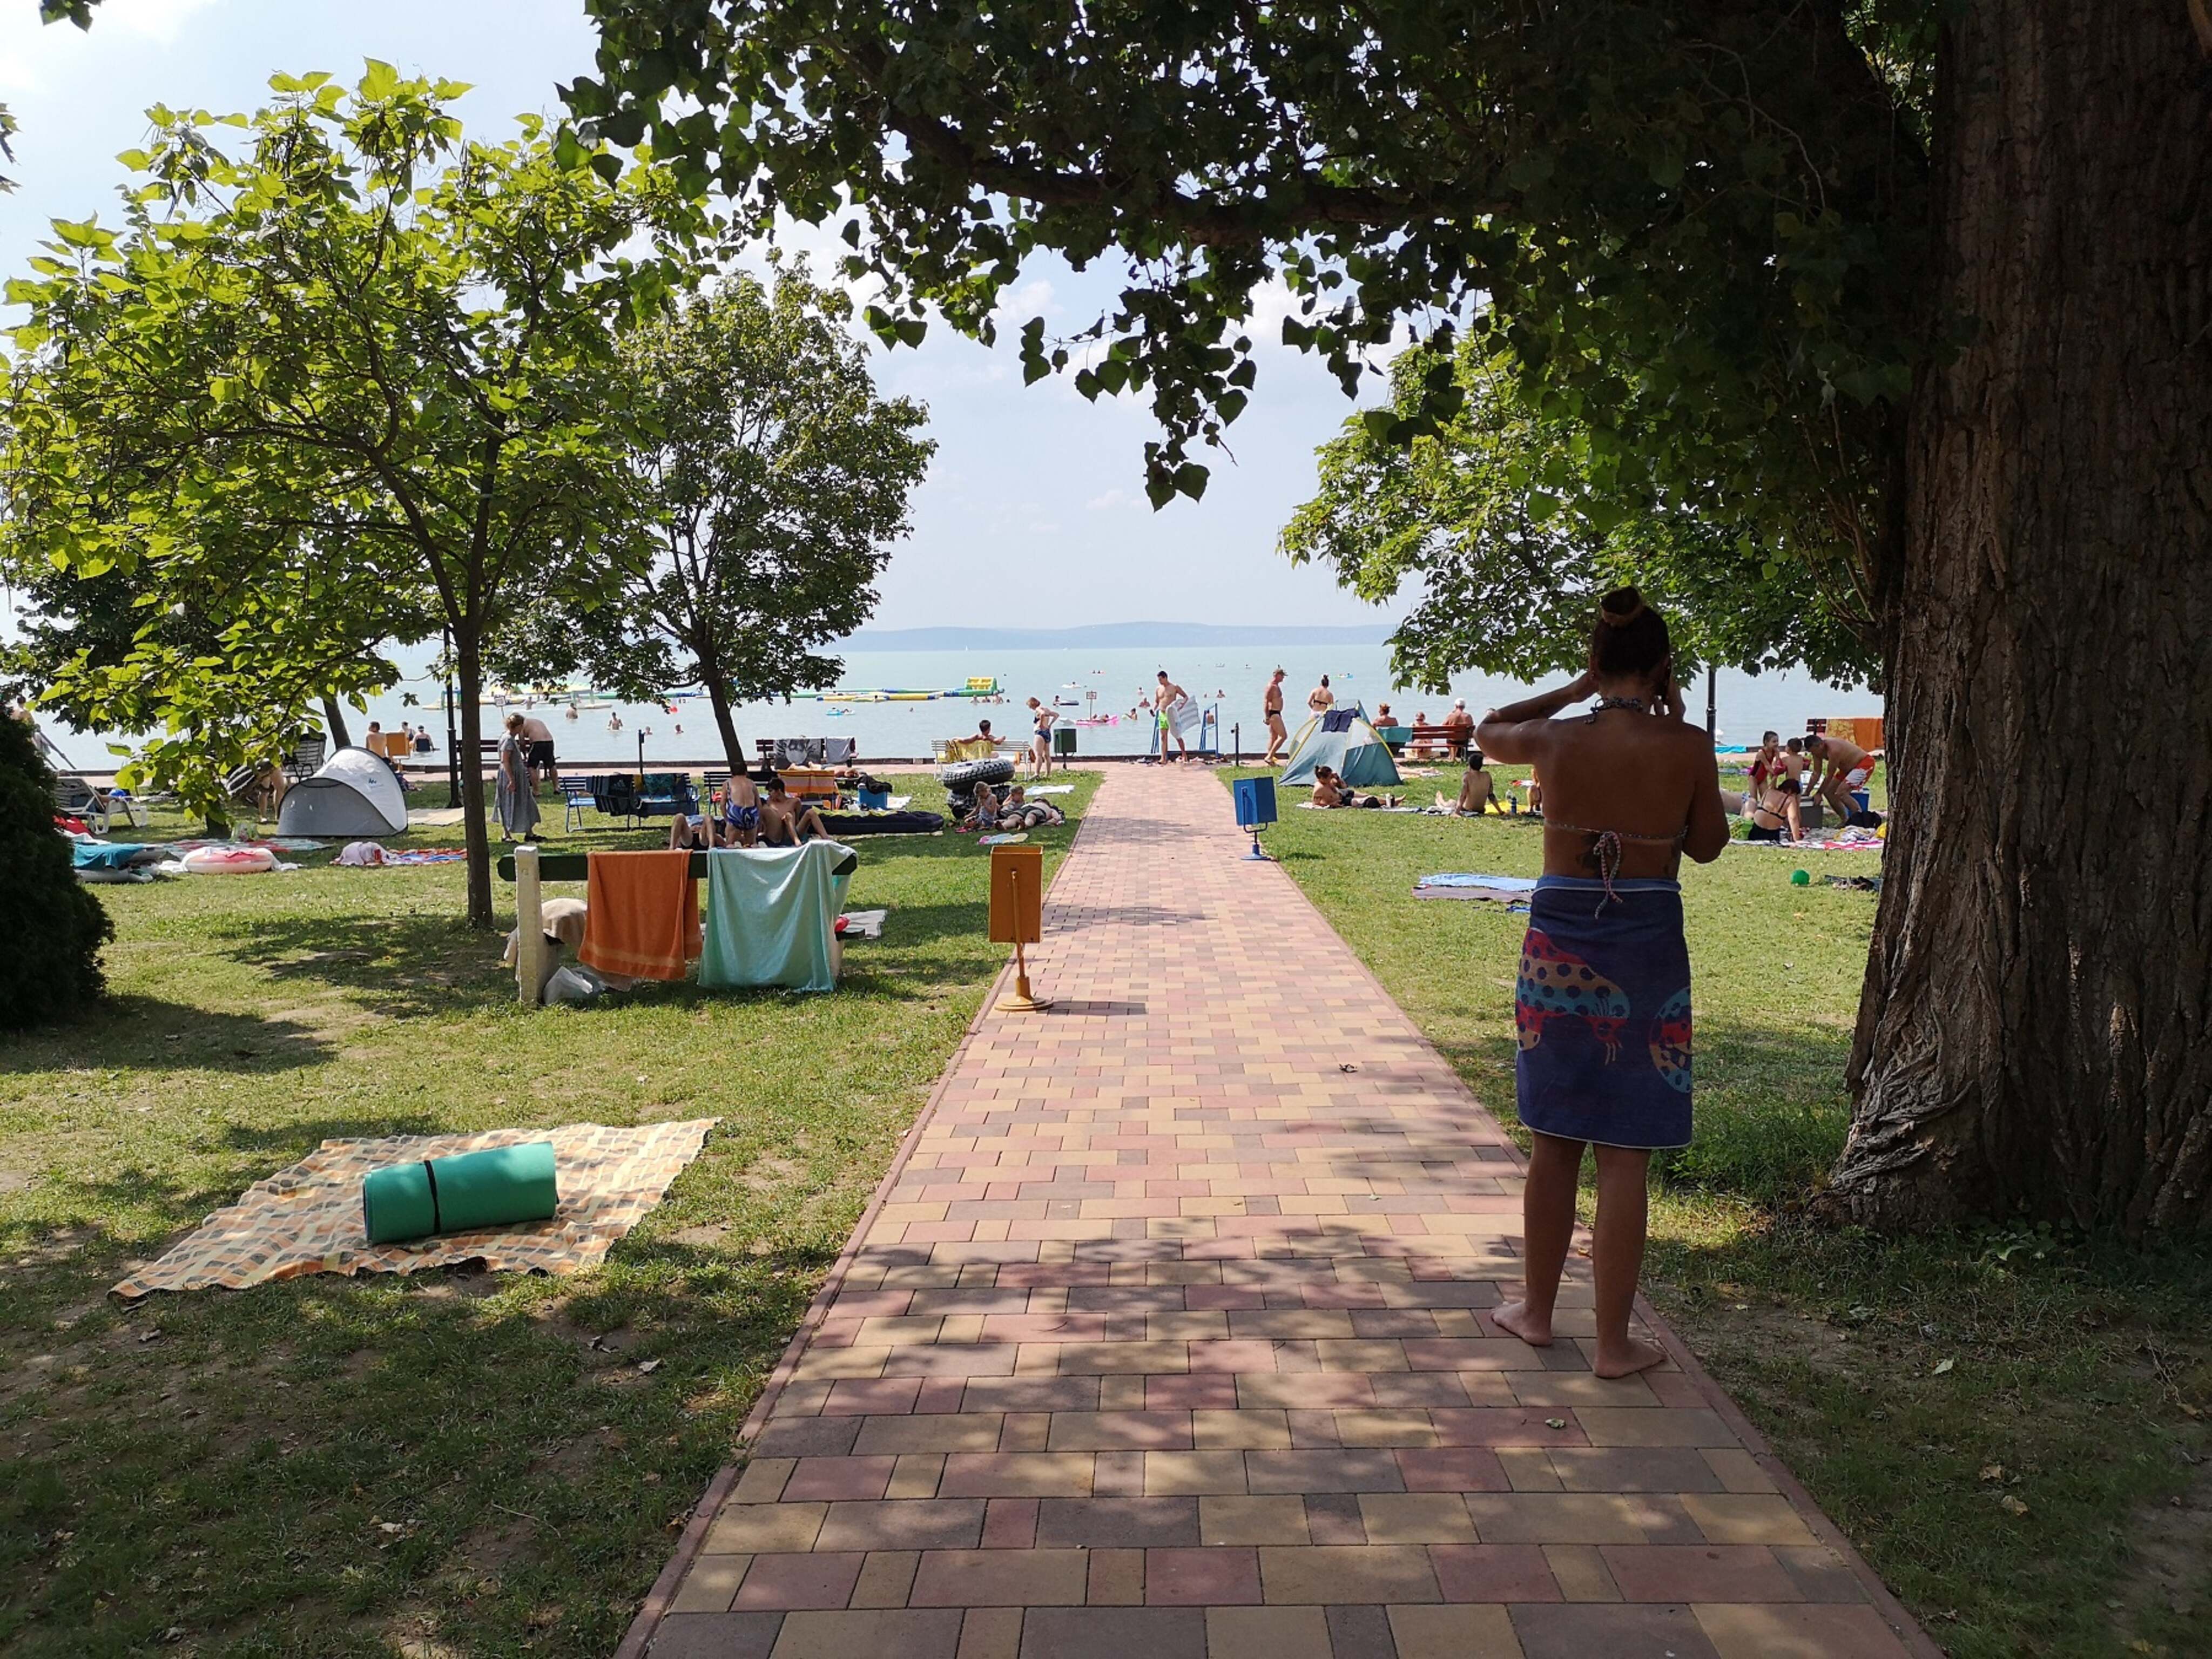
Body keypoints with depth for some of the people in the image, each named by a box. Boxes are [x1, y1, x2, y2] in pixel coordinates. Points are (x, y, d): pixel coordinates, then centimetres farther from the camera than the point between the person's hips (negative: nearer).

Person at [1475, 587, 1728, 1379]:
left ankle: (1536, 1309, 28)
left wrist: (1574, 690, 13)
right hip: (1647, 946, -2)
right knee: (1625, 1153, 5)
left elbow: (1488, 731, 16)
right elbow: (1707, 846, 5)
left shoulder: (1556, 740, -6)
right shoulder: (1687, 747, -10)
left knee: (1555, 1141, 16)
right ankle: (1614, 1341, 13)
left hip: (1559, 943, 2)